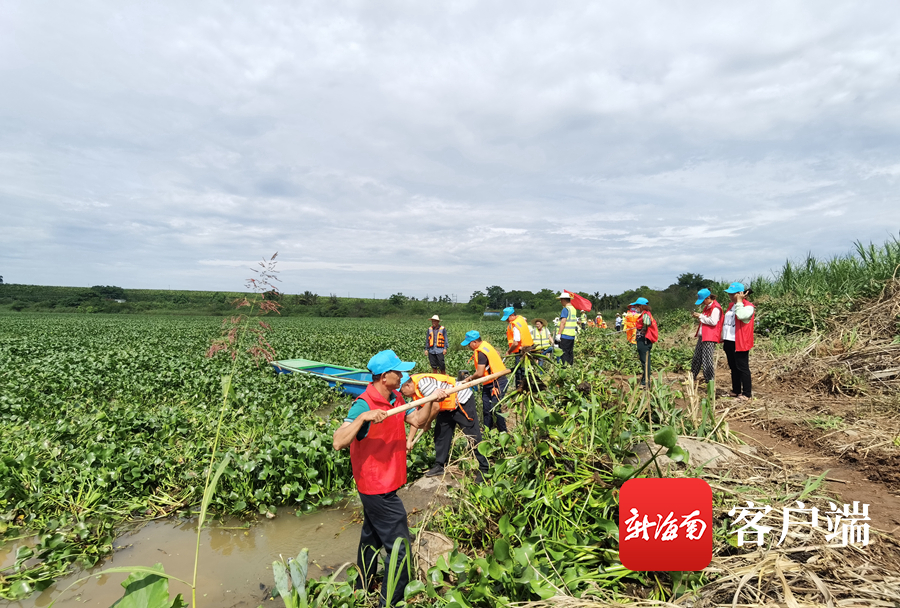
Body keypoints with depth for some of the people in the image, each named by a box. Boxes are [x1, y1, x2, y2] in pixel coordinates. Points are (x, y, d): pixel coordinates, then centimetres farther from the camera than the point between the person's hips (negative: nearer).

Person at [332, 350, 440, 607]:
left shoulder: (396, 398, 0)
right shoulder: (364, 405, -26)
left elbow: (417, 421, 5)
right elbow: (338, 443, -34)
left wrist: (431, 401, -11)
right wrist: (363, 417, -45)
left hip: (380, 485, 9)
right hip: (379, 489, -9)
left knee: (372, 538, 26)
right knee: (399, 548, -1)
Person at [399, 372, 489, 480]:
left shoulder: (422, 382, -28)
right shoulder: (415, 393, 3)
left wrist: (428, 422, -14)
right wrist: (410, 440, 8)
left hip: (463, 401, -10)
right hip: (447, 407, 10)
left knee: (473, 435, -7)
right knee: (440, 434, 9)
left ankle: (484, 469, 1)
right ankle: (439, 466, 21)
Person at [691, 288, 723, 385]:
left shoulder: (715, 308, -13)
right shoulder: (707, 307, 18)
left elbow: (713, 321, -22)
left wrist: (701, 316, -14)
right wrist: (698, 317, 9)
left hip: (710, 338, -10)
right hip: (702, 336, 10)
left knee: (707, 359, -8)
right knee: (696, 358, 15)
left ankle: (710, 380, -1)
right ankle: (692, 377, 24)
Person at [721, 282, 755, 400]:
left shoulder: (748, 306, -10)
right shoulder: (731, 305, 16)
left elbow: (741, 315, -32)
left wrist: (739, 301, -21)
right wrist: (723, 337, 21)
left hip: (739, 343, -8)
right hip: (729, 342, 8)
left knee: (742, 368, -3)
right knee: (733, 368, 15)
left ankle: (747, 394, 3)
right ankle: (736, 391, 25)